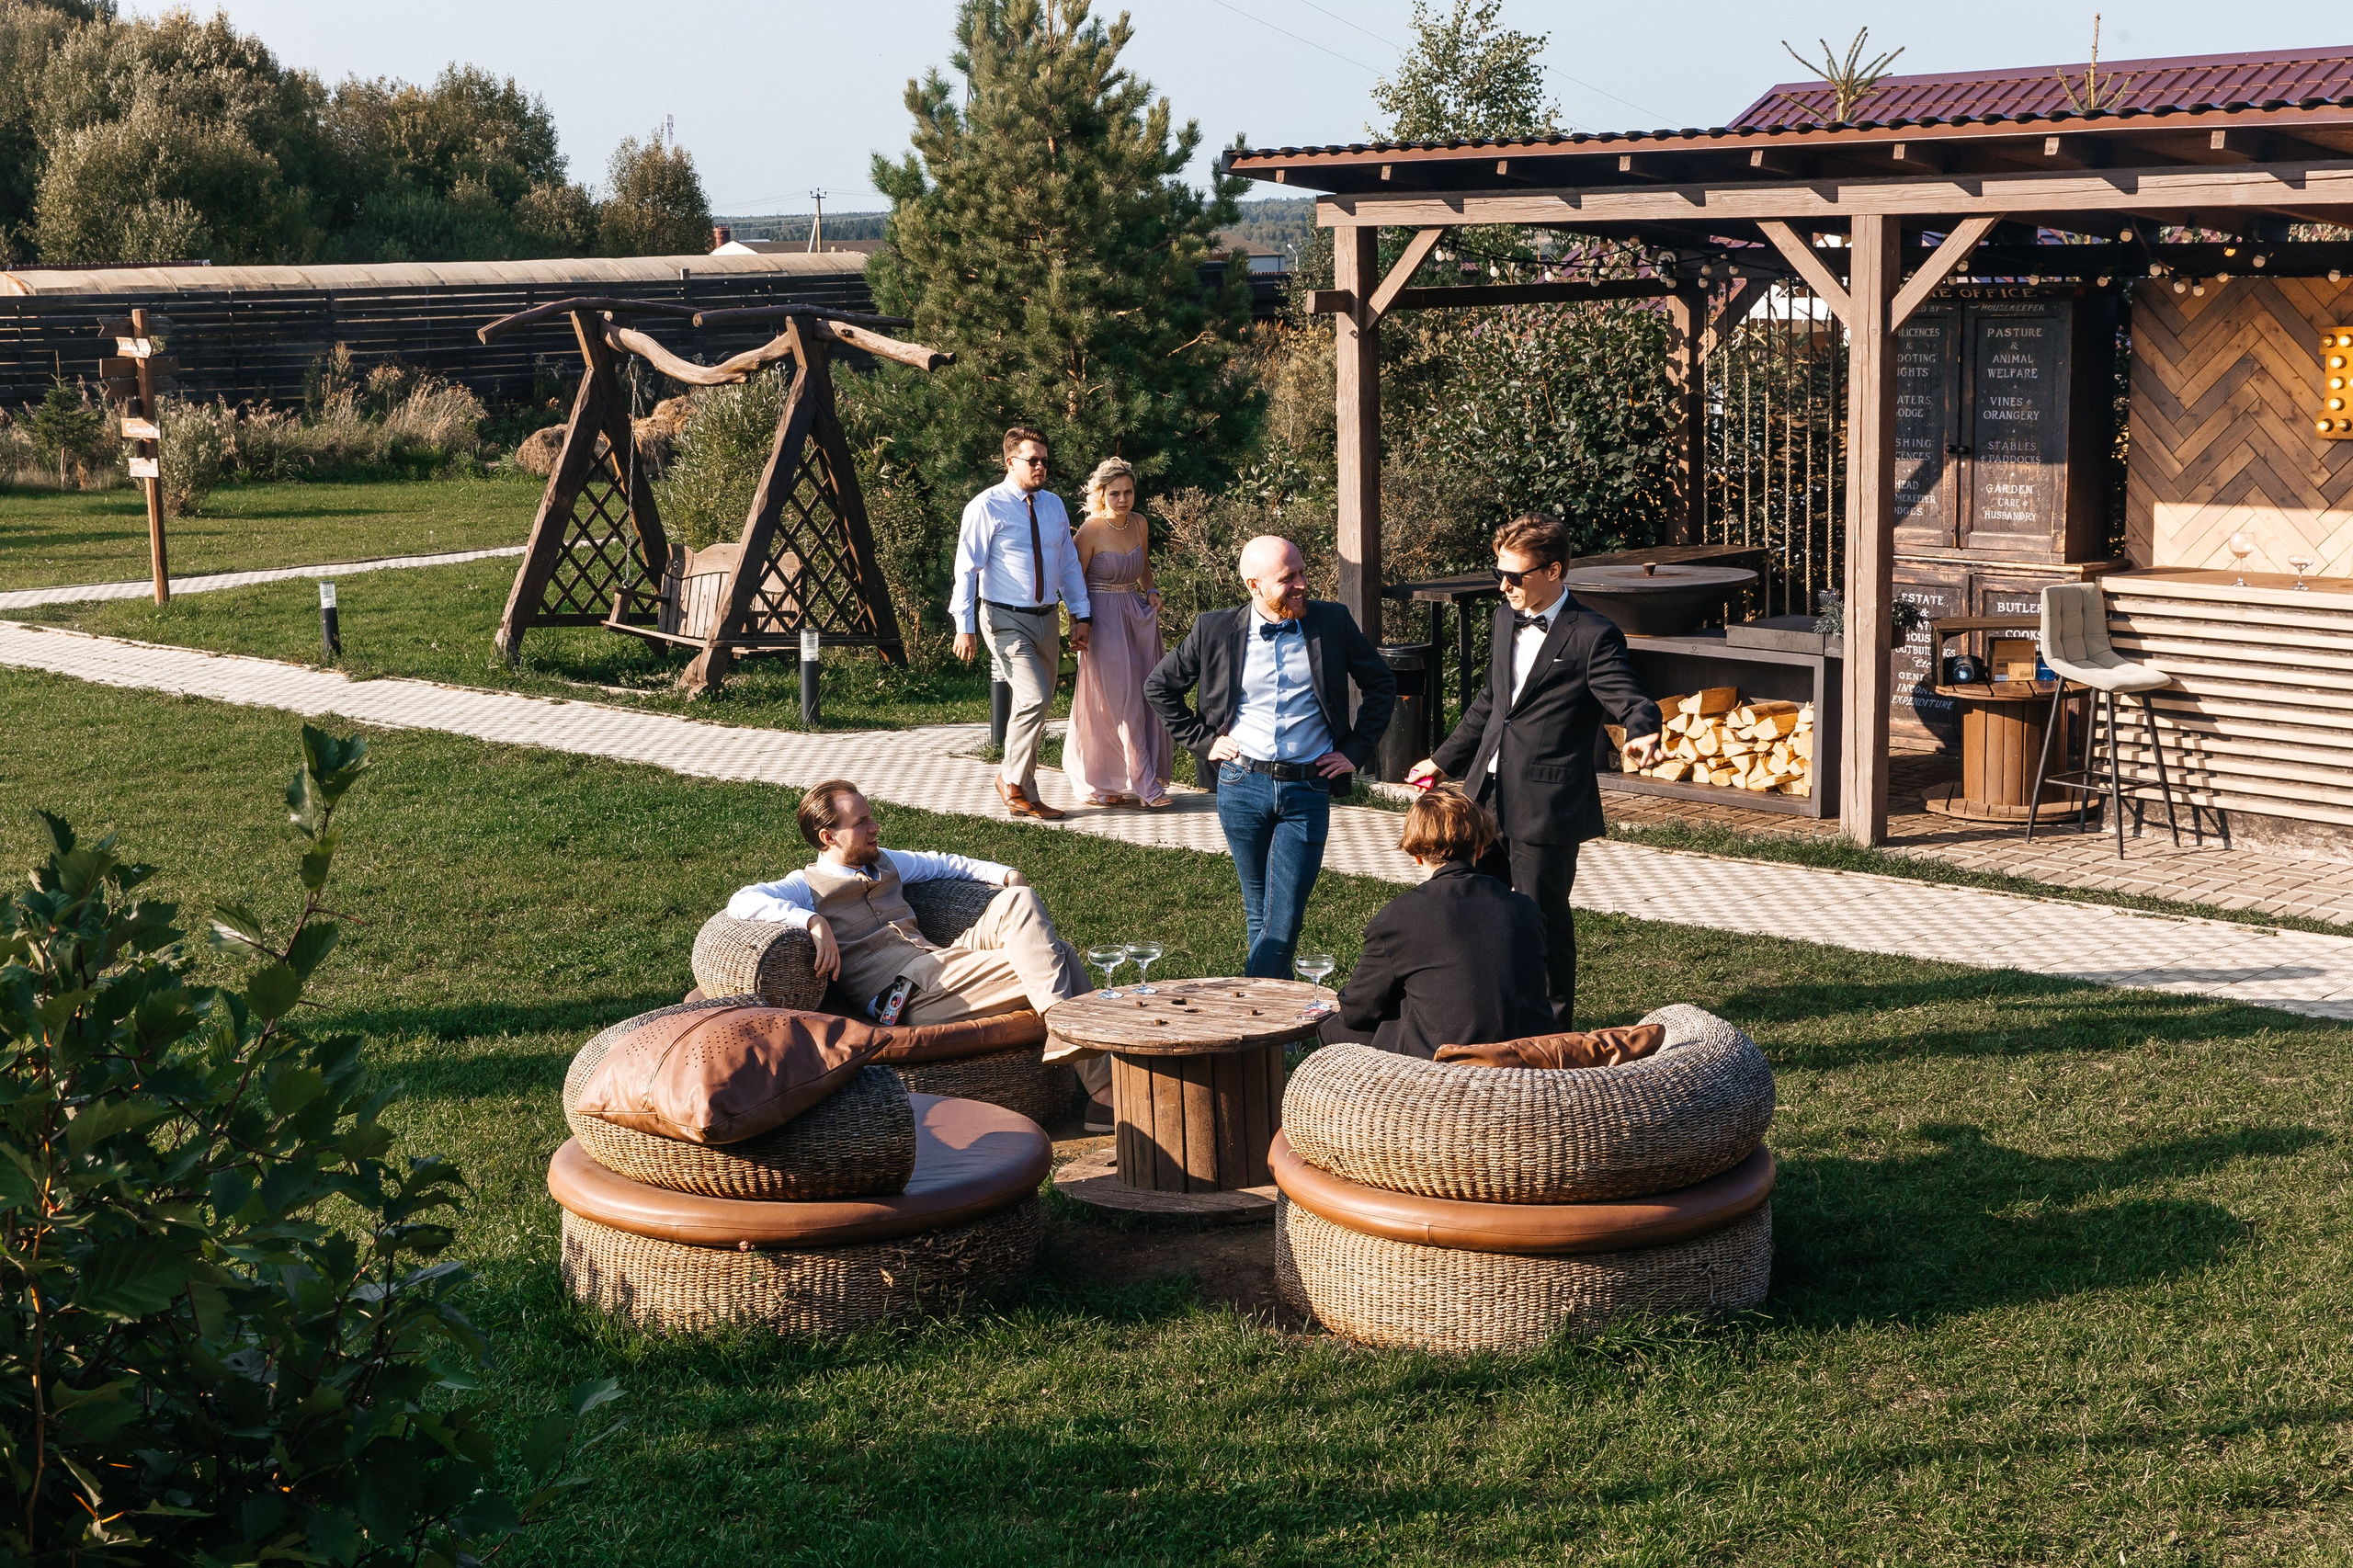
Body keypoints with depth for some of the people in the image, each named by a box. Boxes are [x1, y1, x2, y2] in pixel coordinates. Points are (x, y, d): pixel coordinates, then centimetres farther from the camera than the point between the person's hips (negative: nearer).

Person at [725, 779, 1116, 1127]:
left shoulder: (883, 863, 27)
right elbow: (742, 901, -15)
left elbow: (941, 864, 42)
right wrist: (813, 921, -29)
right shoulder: (806, 887, 3)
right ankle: (1104, 1092, -25)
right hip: (907, 990, -8)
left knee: (1018, 901, -13)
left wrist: (1004, 874, 26)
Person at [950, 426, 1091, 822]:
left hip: (1047, 618, 7)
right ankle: (1013, 780, -1)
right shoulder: (986, 507, -9)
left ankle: (1020, 790, 24)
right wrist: (965, 626, -15)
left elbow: (1069, 562, 16)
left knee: (1036, 708, 12)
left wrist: (1080, 616, 11)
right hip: (1006, 620, -7)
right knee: (1035, 698, -19)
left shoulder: (1053, 505, 9)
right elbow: (967, 567, -10)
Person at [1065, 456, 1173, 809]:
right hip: (1104, 618, -7)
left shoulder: (1138, 523, 5)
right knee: (1121, 701, -5)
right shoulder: (1091, 530, -14)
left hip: (1137, 616, 7)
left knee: (1145, 696, 7)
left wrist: (1151, 591, 7)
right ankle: (1144, 784, -1)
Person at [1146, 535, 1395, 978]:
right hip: (1242, 785, 1)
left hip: (1308, 788, -1)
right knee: (1259, 914, 10)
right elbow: (1159, 686, 13)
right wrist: (1203, 738, 6)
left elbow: (1381, 684, 12)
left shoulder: (1332, 623, 0)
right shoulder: (1215, 630, -1)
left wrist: (1356, 750, 5)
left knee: (1285, 920, -8)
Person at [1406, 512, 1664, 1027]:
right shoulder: (1506, 618, 12)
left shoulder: (1592, 637, -11)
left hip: (1546, 809, -7)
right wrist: (1445, 760, 32)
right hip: (1487, 797, 7)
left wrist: (1643, 734, -40)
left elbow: (1634, 703, -16)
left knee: (1542, 924, 2)